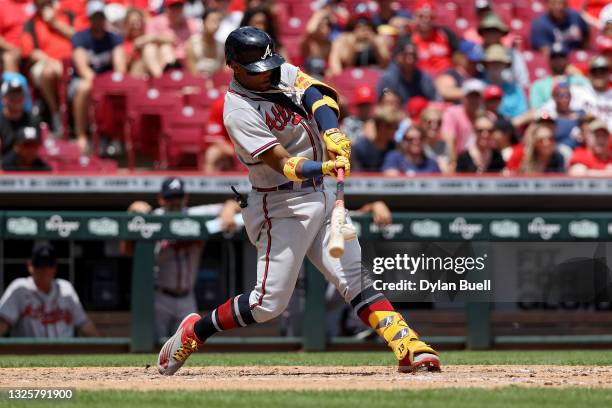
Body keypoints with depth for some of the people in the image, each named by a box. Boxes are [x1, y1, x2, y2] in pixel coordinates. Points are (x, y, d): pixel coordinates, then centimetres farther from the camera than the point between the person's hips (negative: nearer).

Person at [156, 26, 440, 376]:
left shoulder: (284, 73, 5)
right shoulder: (239, 111, -18)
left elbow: (318, 94, -11)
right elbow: (284, 164, -25)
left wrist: (333, 135, -29)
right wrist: (325, 168, -41)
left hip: (320, 197, 7)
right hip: (282, 208, -7)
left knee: (358, 278, -2)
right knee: (270, 302, -5)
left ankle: (406, 346, -8)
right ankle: (194, 331, 13)